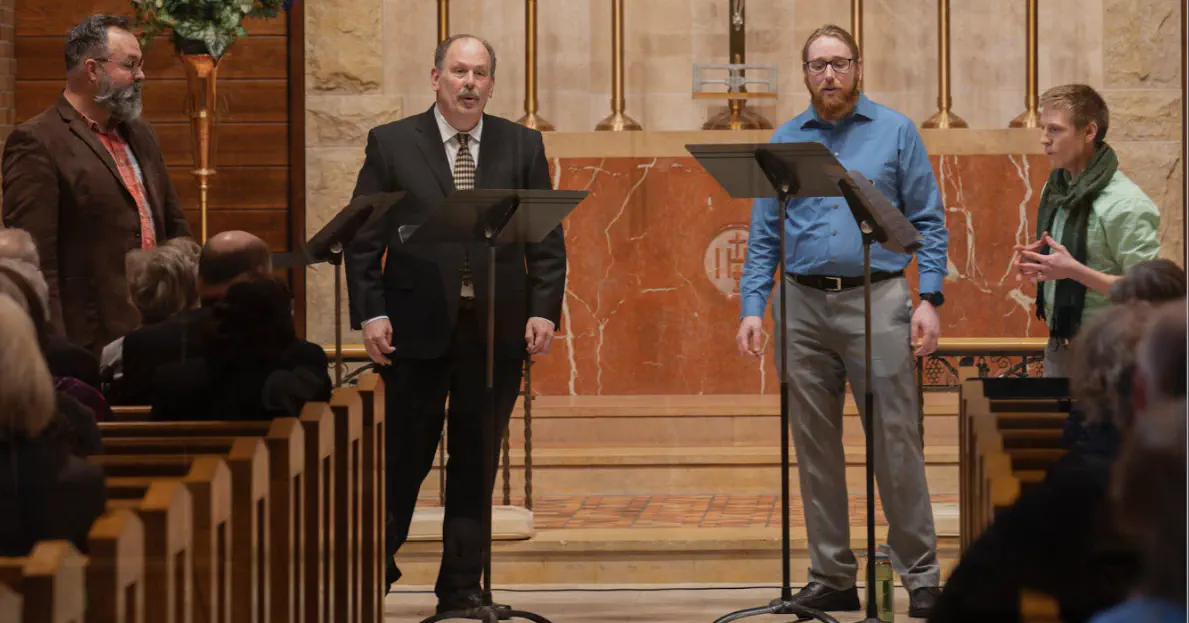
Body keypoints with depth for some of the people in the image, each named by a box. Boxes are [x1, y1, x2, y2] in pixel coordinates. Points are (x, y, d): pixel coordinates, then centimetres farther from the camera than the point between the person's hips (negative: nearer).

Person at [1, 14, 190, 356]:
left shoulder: (140, 134, 17)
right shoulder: (37, 142, -9)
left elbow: (175, 227, 23)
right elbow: (33, 259, -14)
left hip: (160, 334, 7)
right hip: (92, 343, -7)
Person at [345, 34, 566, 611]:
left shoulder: (523, 146, 8)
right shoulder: (391, 143, 4)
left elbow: (547, 239, 7)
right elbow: (363, 239, 2)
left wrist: (544, 309, -4)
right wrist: (371, 313, -8)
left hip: (497, 328, 2)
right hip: (416, 326, -2)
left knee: (477, 462, 6)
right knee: (405, 456, 2)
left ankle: (462, 585, 14)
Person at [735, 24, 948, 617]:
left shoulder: (895, 132, 5)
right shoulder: (784, 141, 11)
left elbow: (928, 222, 2)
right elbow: (763, 235, 10)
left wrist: (929, 300, -8)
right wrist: (752, 309, 0)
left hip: (876, 301, -3)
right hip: (804, 305, 3)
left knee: (895, 441, -5)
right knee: (815, 448, 6)